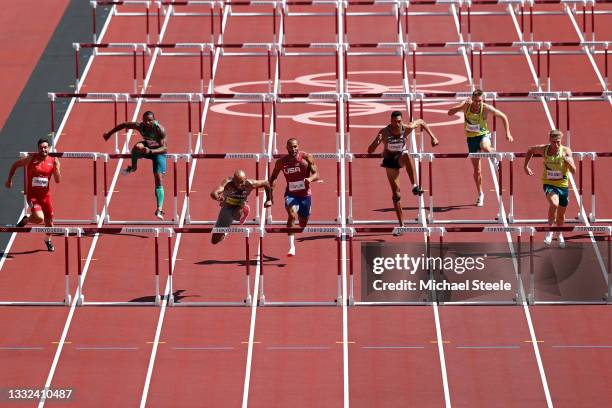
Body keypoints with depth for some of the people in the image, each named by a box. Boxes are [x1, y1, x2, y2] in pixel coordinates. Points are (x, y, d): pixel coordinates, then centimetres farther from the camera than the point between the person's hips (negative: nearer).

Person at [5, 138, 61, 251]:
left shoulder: (53, 161, -1)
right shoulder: (31, 159, -9)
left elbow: (57, 180, -3)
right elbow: (15, 165, 4)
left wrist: (56, 167, -17)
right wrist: (9, 180, 2)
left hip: (45, 195, 4)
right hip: (32, 194, -4)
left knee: (49, 220, 12)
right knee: (39, 218, -24)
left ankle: (48, 240, 41)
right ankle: (25, 220, 11)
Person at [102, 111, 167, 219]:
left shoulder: (159, 129, -32)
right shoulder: (140, 126, -22)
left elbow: (164, 148, -36)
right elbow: (123, 125, -5)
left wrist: (150, 151, -50)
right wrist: (109, 134, 3)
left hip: (158, 151, -3)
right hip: (146, 146, 3)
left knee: (159, 180, -14)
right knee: (137, 147, -34)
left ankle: (159, 210, -17)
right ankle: (133, 167, -7)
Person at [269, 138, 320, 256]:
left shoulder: (306, 158, -7)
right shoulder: (281, 162, -2)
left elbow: (316, 175, -9)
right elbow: (273, 177, 12)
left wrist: (310, 179, -33)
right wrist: (270, 194, 0)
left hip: (305, 194, 1)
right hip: (291, 194, -1)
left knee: (303, 224, 14)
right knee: (292, 215, -29)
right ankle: (292, 246, -33)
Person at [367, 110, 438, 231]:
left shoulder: (406, 128, -19)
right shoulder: (384, 132, -23)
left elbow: (421, 122, 2)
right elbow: (370, 151, -25)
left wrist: (432, 137, -1)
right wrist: (377, 142, -45)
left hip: (401, 156, 0)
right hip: (390, 161, 0)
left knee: (406, 156, -42)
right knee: (396, 194, -2)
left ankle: (415, 186, -35)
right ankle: (401, 224, 7)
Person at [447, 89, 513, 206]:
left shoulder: (486, 108, -16)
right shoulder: (466, 105, -14)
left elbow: (503, 116, -5)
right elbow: (450, 113, -23)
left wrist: (507, 133, -10)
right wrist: (462, 105, -35)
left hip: (483, 135, -2)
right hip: (471, 138, 2)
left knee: (485, 147, -42)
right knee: (476, 169, 7)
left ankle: (493, 153, -5)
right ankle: (480, 195, 23)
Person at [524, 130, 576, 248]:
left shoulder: (566, 151, -12)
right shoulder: (543, 149, -10)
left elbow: (573, 171, -16)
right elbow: (530, 151, 13)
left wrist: (568, 161, -34)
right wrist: (526, 166, 8)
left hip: (563, 185, 2)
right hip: (549, 183, -2)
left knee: (561, 214, 18)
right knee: (554, 204, -31)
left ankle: (559, 234, 47)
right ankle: (549, 230, -9)